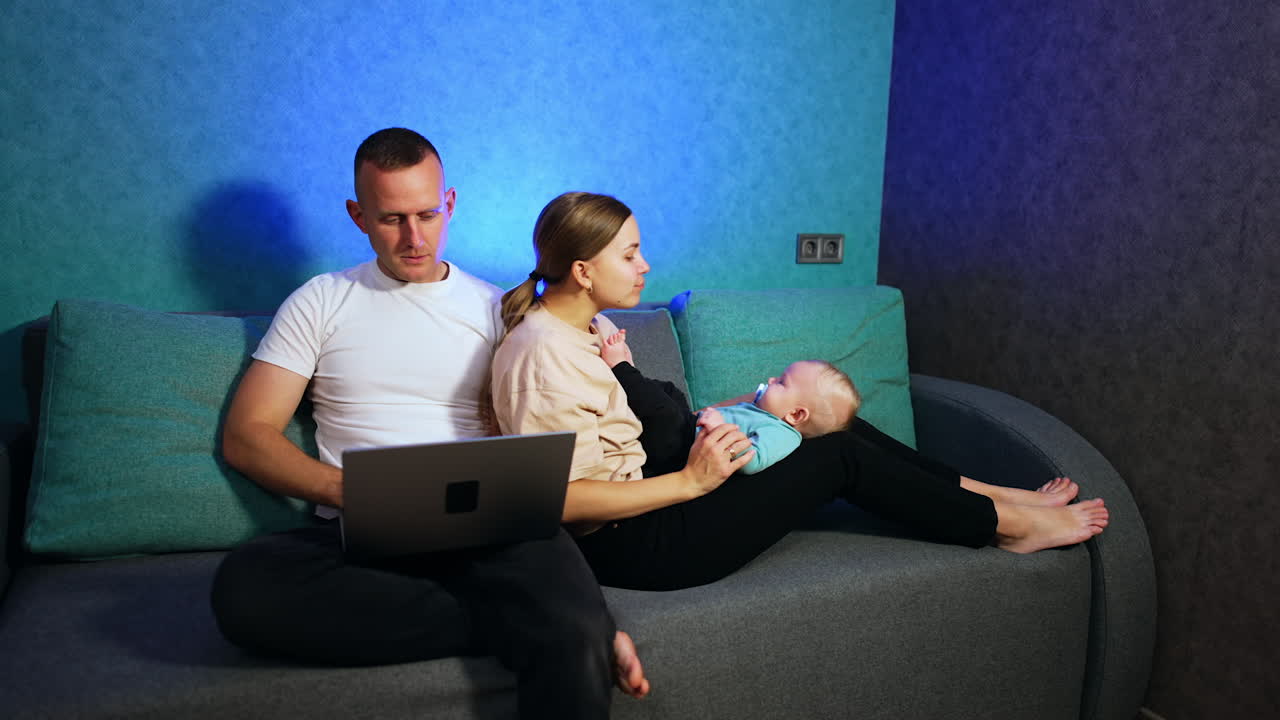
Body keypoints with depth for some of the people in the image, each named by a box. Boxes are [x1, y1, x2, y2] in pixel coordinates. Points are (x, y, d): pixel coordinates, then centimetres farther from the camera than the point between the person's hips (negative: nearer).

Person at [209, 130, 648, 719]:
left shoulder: (497, 309, 15)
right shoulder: (320, 303, 12)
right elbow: (246, 437, 5)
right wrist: (351, 491, -12)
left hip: (487, 531, -3)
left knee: (577, 645, -37)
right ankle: (516, 622, -22)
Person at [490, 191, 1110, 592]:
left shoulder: (583, 329, 9)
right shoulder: (544, 354, -23)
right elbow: (563, 499, -26)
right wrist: (690, 481, -25)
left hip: (642, 502, 10)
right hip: (628, 546, -10)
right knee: (837, 455, -9)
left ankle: (983, 494, 16)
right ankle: (1006, 524, 10)